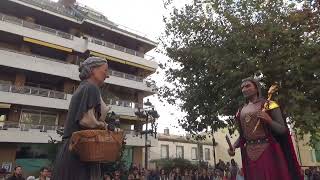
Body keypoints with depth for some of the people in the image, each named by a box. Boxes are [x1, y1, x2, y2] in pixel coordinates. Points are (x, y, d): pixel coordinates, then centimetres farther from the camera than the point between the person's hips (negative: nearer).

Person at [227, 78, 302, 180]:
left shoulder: (269, 105, 0)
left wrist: (269, 121, -21)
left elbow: (283, 130, -4)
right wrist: (233, 146, -2)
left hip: (268, 151, -4)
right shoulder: (241, 111, 11)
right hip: (250, 154, 4)